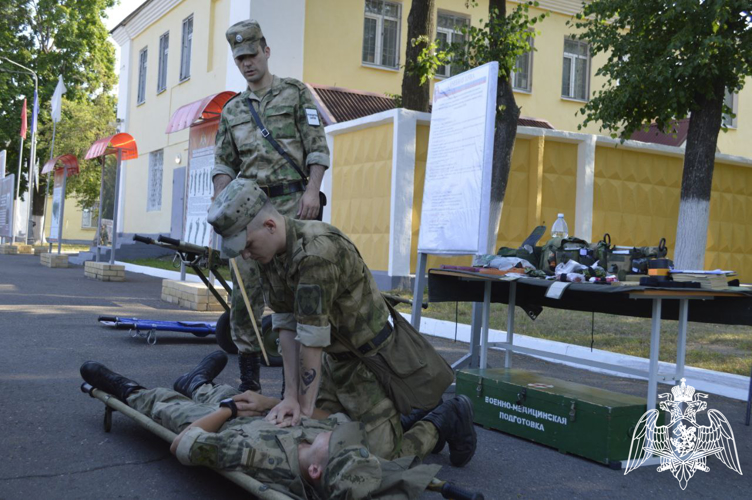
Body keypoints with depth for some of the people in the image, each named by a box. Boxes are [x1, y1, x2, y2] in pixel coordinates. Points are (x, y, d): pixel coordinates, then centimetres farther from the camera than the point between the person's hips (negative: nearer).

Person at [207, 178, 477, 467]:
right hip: (337, 359, 9)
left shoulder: (317, 251, -32)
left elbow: (312, 339, -28)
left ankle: (444, 422, 14)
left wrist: (305, 408, -20)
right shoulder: (268, 254, -4)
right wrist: (291, 396, -10)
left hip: (374, 359, -9)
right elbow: (286, 325, -5)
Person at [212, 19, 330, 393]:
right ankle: (249, 380, 9)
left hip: (291, 203, -4)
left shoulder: (295, 93, 7)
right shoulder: (231, 111, 18)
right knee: (244, 294, 1)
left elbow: (317, 147, -1)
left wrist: (312, 191, -14)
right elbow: (223, 163, 16)